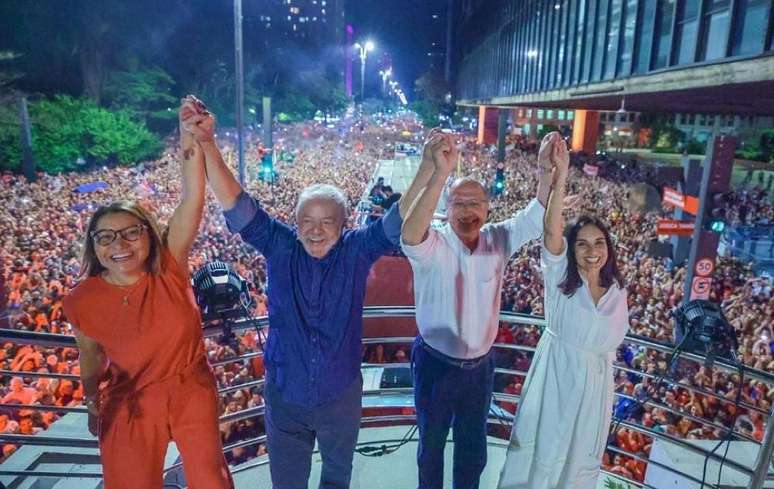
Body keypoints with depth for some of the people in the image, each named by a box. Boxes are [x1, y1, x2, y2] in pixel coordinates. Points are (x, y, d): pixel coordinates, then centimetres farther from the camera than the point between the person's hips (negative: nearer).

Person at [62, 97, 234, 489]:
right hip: (129, 404, 1)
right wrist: (93, 405, 13)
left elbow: (192, 200, -32)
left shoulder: (169, 269, -19)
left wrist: (191, 145, -45)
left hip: (191, 391, 0)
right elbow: (91, 356, 4)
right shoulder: (83, 301, -15)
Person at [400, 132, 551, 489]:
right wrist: (441, 174, -55)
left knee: (474, 446, 24)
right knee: (432, 443, 21)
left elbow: (538, 218, -17)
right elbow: (410, 235, -43)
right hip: (435, 364, -3)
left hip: (480, 366, 3)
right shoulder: (432, 246, -21)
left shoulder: (498, 240, -7)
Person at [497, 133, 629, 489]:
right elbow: (551, 231, -28)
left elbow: (612, 339, 11)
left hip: (596, 383, 4)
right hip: (555, 376, -4)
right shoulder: (560, 278, -12)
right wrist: (560, 176, -37)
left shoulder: (617, 290, 0)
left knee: (580, 458, 20)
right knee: (542, 453, 11)